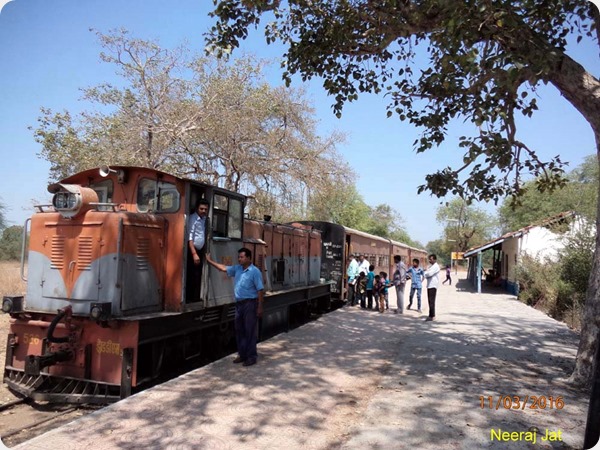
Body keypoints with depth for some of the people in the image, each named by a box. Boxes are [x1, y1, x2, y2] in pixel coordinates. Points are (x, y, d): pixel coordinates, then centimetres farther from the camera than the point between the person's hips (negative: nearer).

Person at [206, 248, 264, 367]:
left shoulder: (255, 271, -12)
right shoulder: (237, 269, 9)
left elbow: (260, 290, -14)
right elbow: (224, 268, 19)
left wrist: (260, 307, -16)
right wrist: (210, 261, 18)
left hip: (250, 304, -8)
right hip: (239, 303, 8)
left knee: (250, 331, -2)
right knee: (239, 330, 12)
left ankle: (252, 356, 6)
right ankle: (242, 354, 22)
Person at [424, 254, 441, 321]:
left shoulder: (436, 266, -11)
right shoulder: (430, 266, 19)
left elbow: (429, 273, -21)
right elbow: (427, 274, 18)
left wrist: (425, 274, -3)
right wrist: (426, 275, -4)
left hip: (433, 286, -9)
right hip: (429, 285, 9)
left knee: (431, 301, -10)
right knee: (430, 301, 11)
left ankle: (432, 316, -9)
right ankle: (431, 315, 16)